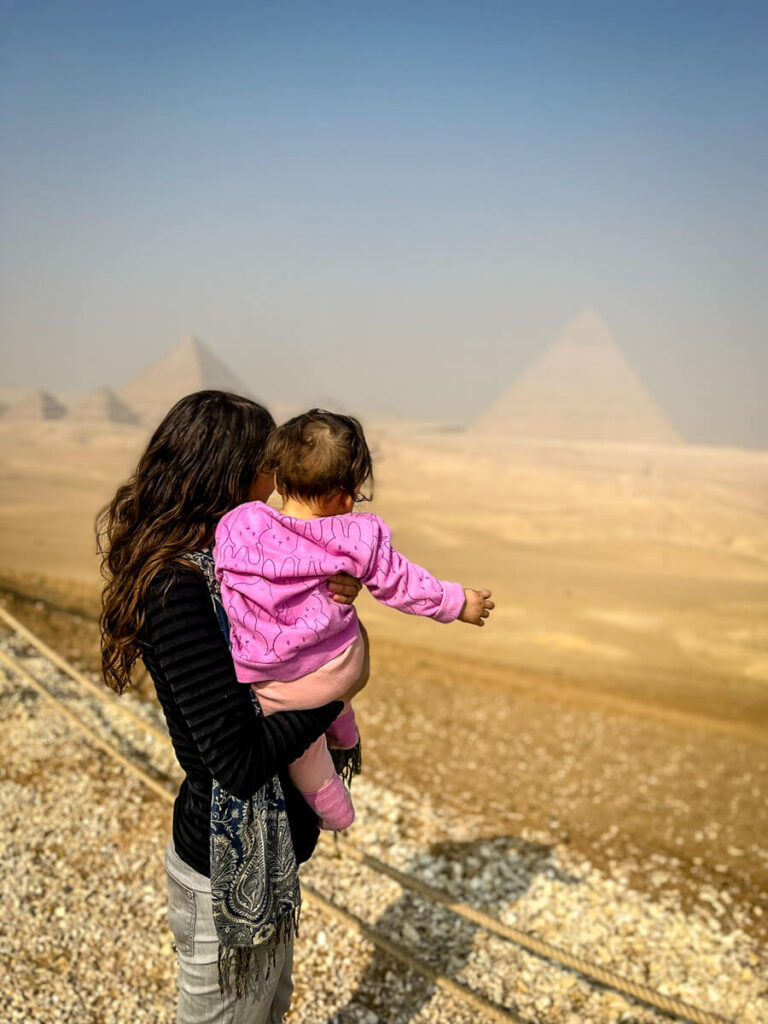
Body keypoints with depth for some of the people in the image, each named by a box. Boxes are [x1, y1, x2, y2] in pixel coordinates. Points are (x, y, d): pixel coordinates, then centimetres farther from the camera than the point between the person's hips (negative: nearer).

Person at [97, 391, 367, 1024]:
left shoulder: (216, 562, 0)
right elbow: (238, 764, -31)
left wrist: (332, 593, -12)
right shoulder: (180, 592, -29)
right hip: (229, 864, -9)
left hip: (267, 842, 9)